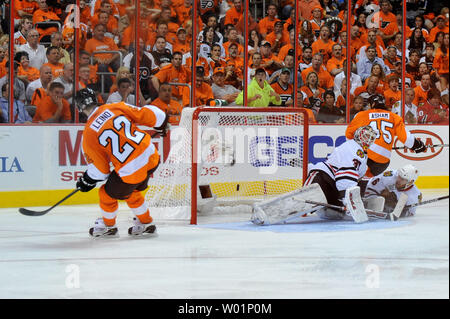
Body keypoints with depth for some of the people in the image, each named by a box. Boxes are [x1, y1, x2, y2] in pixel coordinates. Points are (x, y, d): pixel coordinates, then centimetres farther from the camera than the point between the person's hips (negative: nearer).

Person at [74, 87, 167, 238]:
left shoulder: (88, 135, -8)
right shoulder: (116, 107, 0)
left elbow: (100, 170, -1)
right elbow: (147, 114, 4)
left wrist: (87, 181, 18)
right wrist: (161, 124, 25)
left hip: (131, 170, -6)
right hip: (152, 157, 6)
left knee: (108, 194, 22)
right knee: (130, 191, 32)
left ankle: (108, 226, 45)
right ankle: (146, 224, 43)